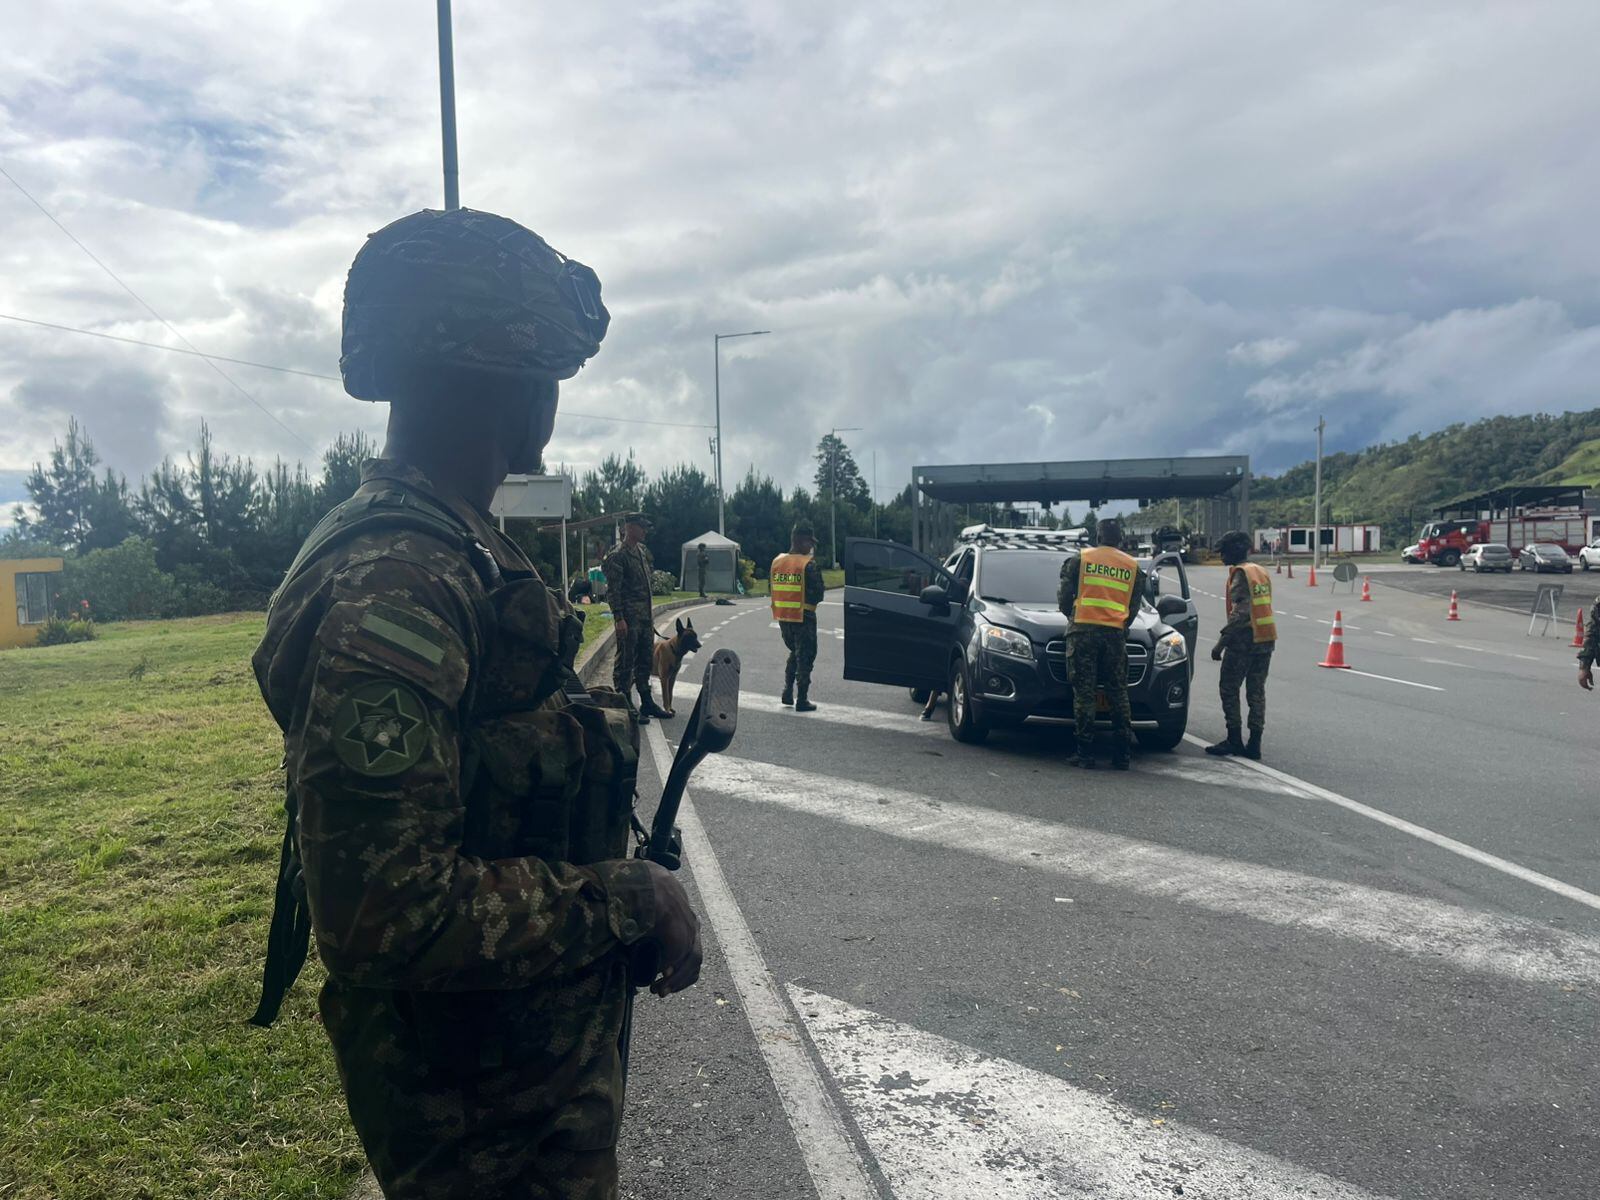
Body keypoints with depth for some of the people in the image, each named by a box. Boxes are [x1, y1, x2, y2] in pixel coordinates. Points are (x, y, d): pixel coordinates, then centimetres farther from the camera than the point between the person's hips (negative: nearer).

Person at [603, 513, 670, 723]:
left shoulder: (643, 550, 14)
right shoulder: (618, 555, -13)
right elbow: (612, 590, -17)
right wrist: (619, 618, -22)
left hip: (645, 616, 9)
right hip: (629, 618, -9)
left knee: (645, 660, 15)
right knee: (625, 662, -3)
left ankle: (646, 703, 24)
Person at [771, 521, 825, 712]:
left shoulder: (777, 562, 4)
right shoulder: (808, 564, -16)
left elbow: (772, 588, 9)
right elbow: (818, 594, -12)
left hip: (783, 617, 6)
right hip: (804, 617, -6)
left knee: (794, 653, 24)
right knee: (805, 657, 5)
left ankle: (788, 692, 19)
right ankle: (802, 700, 6)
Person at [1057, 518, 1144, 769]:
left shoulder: (1080, 559, 7)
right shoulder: (1133, 566, 16)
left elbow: (1064, 596, 6)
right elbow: (1134, 608, 14)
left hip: (1083, 631, -2)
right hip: (1116, 635, 2)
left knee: (1084, 693, -2)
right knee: (1118, 693, 9)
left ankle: (1086, 754, -4)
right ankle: (1121, 755, 8)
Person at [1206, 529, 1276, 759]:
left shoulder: (1240, 574, -11)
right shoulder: (1261, 572, 15)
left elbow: (1240, 612, -20)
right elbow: (1260, 607, 16)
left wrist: (1221, 642, -20)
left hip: (1244, 640, -8)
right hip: (1266, 640, 8)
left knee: (1229, 688, 1)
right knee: (1257, 691, 10)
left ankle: (1234, 740, 2)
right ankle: (1254, 743, 10)